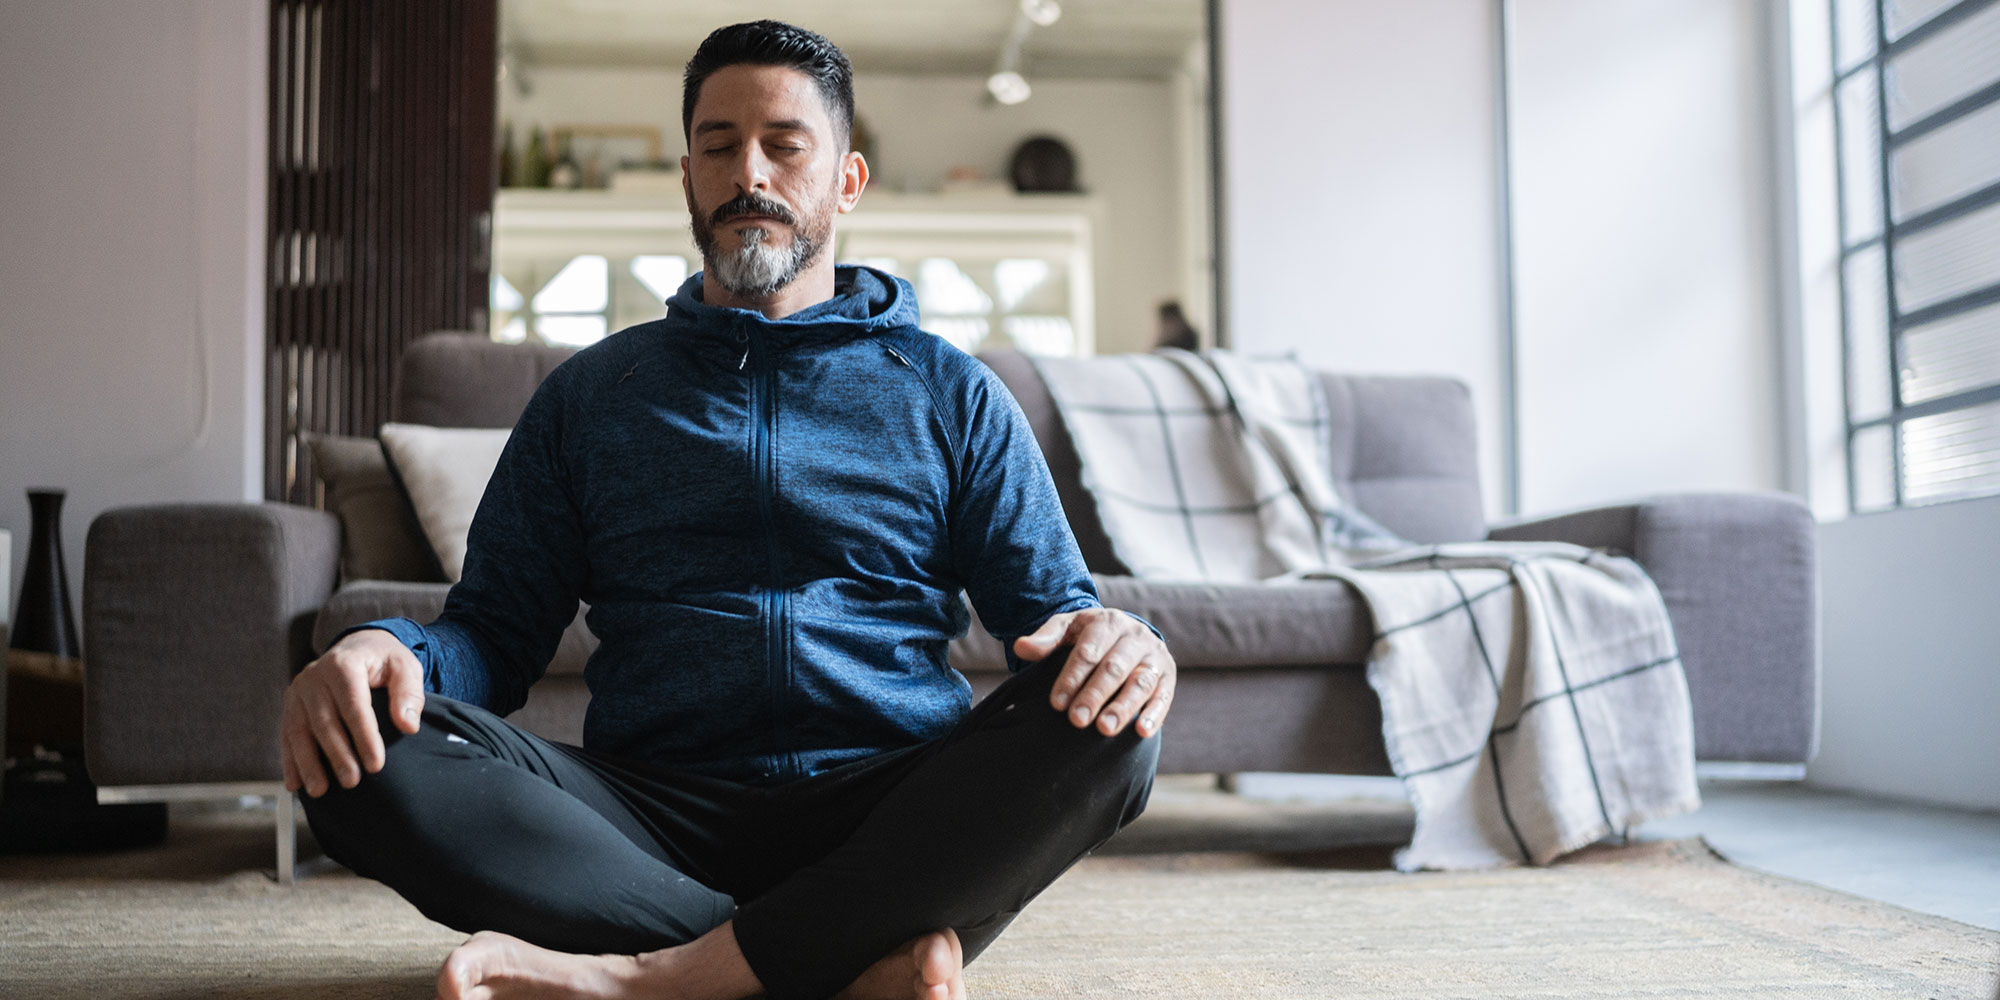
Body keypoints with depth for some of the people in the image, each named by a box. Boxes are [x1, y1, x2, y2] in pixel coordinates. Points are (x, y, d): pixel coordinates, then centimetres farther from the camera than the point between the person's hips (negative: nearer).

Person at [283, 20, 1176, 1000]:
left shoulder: (950, 394, 15)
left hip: (893, 815, 0)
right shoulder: (587, 395, 19)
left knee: (1103, 721, -29)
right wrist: (387, 648, -12)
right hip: (654, 821, 1)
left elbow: (1050, 608, 11)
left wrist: (1113, 637, -15)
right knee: (374, 756, -25)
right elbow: (494, 630, 13)